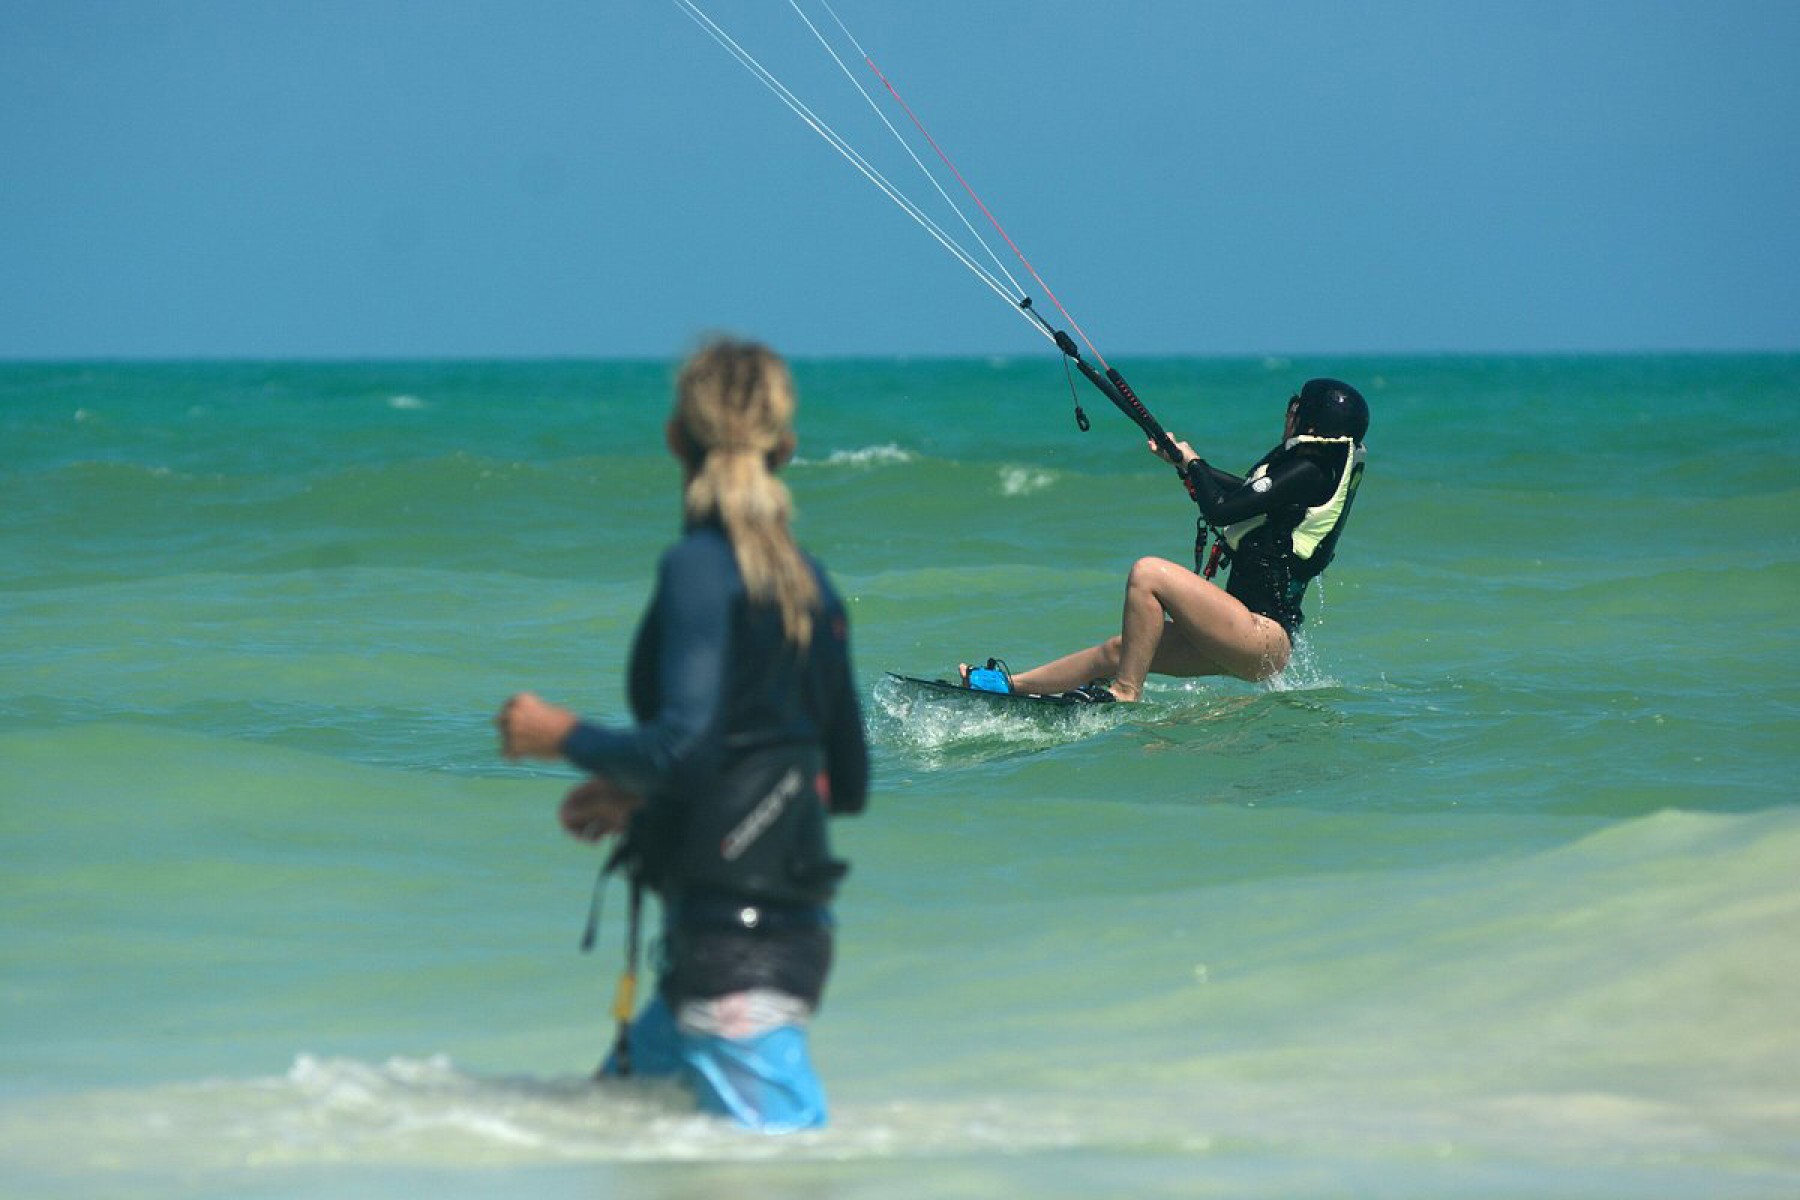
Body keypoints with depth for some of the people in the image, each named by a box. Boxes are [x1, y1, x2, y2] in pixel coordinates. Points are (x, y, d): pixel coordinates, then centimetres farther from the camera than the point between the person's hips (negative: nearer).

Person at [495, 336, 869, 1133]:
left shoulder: (700, 568, -11)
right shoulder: (808, 581, 13)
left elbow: (683, 747, -20)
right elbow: (848, 784, 19)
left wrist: (561, 736, -3)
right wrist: (643, 794, 25)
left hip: (731, 928, -8)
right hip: (789, 921, 8)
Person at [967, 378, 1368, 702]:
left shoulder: (1309, 471, -15)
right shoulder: (1326, 467, 15)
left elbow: (1219, 510, -19)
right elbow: (1247, 493, 33)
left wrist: (1192, 463, 1)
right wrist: (1182, 459, 38)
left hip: (1264, 638, -10)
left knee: (1147, 573, -21)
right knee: (1118, 649, 16)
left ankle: (1124, 694, -14)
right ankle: (1011, 685, 26)